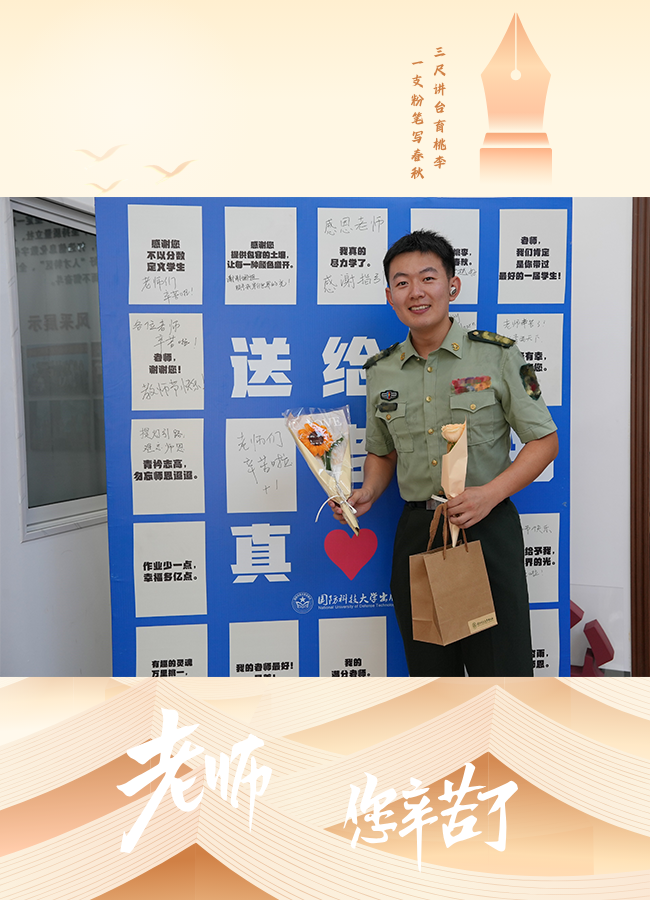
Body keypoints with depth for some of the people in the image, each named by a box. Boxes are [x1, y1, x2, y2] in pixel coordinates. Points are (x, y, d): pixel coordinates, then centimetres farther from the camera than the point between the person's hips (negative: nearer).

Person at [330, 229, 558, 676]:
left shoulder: (498, 354, -5)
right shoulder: (380, 371, 6)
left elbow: (545, 440, -3)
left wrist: (490, 492, -17)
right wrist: (368, 493, -2)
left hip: (488, 528, -3)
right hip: (416, 533, 4)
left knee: (500, 662, 2)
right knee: (428, 665, 17)